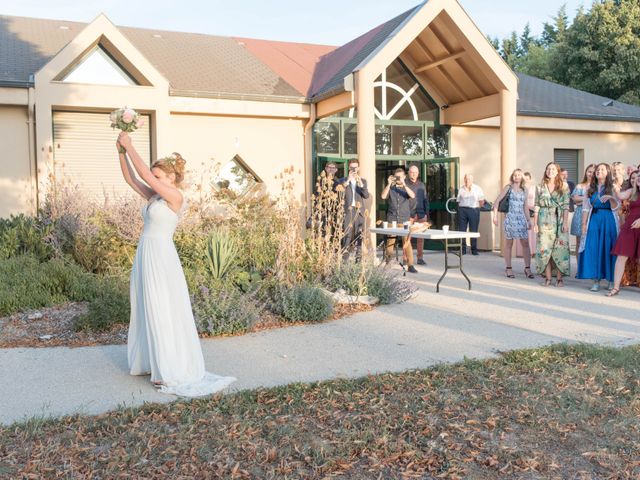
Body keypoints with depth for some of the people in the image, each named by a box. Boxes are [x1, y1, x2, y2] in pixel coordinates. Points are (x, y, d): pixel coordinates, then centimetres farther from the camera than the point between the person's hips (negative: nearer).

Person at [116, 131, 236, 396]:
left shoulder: (175, 196, -12)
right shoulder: (154, 196, 12)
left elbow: (145, 174, -17)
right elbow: (131, 179, 13)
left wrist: (129, 146, -11)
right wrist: (121, 151, 2)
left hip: (161, 257, -9)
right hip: (145, 255, 9)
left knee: (163, 313, -3)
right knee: (146, 311, 14)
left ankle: (170, 372, 6)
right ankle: (151, 361, 26)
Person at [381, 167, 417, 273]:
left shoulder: (406, 189, 11)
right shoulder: (390, 188, 11)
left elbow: (412, 196, -10)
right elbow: (383, 196, -7)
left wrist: (404, 184, -18)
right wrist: (389, 184, -11)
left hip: (405, 220, -1)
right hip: (392, 219, 1)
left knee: (407, 242, -8)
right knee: (390, 242, 4)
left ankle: (410, 265, -7)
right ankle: (387, 264, 13)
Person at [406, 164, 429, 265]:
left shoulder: (422, 185, 14)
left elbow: (426, 200, 16)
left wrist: (427, 213, 7)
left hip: (421, 215, 3)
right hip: (409, 214, -3)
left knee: (421, 237, 3)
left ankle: (420, 258, 9)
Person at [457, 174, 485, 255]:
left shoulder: (477, 189, 6)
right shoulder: (461, 189, 10)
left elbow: (482, 201, 7)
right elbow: (458, 201, 12)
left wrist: (477, 208, 4)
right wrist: (460, 209, 2)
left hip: (473, 210, -1)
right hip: (462, 210, 2)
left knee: (474, 231, 1)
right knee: (462, 231, 0)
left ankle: (474, 250, 9)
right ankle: (463, 249, 7)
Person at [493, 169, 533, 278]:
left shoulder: (524, 189, 13)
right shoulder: (508, 187, 2)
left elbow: (525, 206, 18)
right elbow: (497, 201, -1)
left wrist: (529, 220, 15)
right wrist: (495, 215, -9)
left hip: (521, 219, 3)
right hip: (510, 218, -3)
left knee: (525, 243, -2)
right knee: (509, 244, 3)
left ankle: (527, 268, 3)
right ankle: (508, 268, 10)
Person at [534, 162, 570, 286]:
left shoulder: (564, 187, 5)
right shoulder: (540, 187, 9)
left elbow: (566, 206, 0)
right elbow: (537, 206, 7)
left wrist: (565, 222, -8)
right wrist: (535, 223, 1)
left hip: (559, 220, -1)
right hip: (544, 221, 1)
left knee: (559, 248, -4)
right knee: (544, 248, -2)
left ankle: (559, 278, 3)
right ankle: (547, 278, 5)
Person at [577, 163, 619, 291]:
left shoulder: (612, 188, 3)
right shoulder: (591, 189, 12)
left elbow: (616, 206, -7)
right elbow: (586, 208, 11)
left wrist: (610, 198, -27)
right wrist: (584, 224, 3)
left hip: (608, 220, -2)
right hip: (594, 220, 3)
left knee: (608, 249, -2)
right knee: (593, 250, -4)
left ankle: (611, 280, 9)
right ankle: (596, 280, 1)